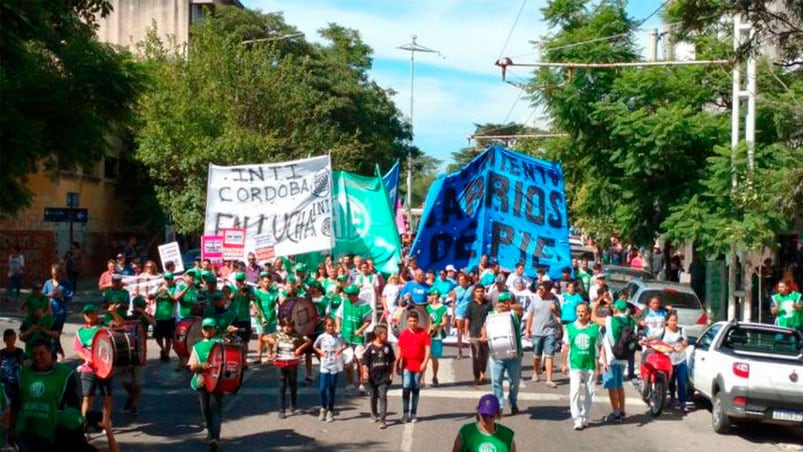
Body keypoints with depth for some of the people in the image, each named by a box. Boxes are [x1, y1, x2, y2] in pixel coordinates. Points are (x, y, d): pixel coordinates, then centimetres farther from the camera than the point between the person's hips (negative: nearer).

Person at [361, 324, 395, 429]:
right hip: (373, 376, 0)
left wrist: (391, 373, 6)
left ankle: (382, 419, -12)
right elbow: (365, 361, -4)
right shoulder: (370, 347, -7)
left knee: (383, 396, -9)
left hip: (384, 376, 0)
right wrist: (365, 373, -14)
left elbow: (392, 361, 10)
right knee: (374, 396, 16)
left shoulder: (388, 347, 1)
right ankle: (374, 414, 38)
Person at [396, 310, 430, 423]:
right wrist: (397, 365, 9)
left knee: (415, 389, 9)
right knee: (406, 387, -11)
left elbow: (428, 348, -4)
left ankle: (413, 413, 18)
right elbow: (399, 350, 9)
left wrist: (425, 362, -16)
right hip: (406, 365, 0)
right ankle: (405, 413, -5)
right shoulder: (403, 334, 3)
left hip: (418, 366, 0)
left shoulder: (424, 333, -1)